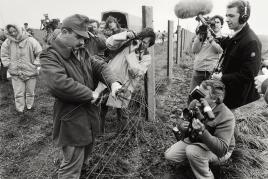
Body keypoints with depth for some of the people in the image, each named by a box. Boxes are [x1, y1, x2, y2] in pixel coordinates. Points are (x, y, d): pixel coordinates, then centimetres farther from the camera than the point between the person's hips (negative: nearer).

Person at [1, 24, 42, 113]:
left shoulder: (30, 41, -12)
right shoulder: (7, 42, -2)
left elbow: (40, 54, -8)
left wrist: (35, 64, -10)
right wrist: (8, 64, 2)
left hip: (30, 72, -1)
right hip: (16, 73, 2)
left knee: (30, 92, 14)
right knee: (18, 93, 8)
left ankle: (29, 106, 35)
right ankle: (19, 109, 24)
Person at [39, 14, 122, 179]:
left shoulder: (82, 52, 8)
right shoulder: (49, 57, -17)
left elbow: (99, 66, 0)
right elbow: (59, 83, -34)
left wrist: (113, 82, -21)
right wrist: (90, 94, -24)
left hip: (91, 113, 8)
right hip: (71, 119, -8)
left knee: (86, 149, 28)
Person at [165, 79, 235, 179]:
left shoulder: (226, 117, -31)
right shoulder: (195, 104, -16)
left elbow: (222, 149, -35)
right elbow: (181, 122, -5)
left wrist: (202, 131, -49)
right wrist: (181, 126, -31)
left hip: (219, 152, -5)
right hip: (195, 140, 6)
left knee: (192, 151, -35)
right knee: (169, 155, -4)